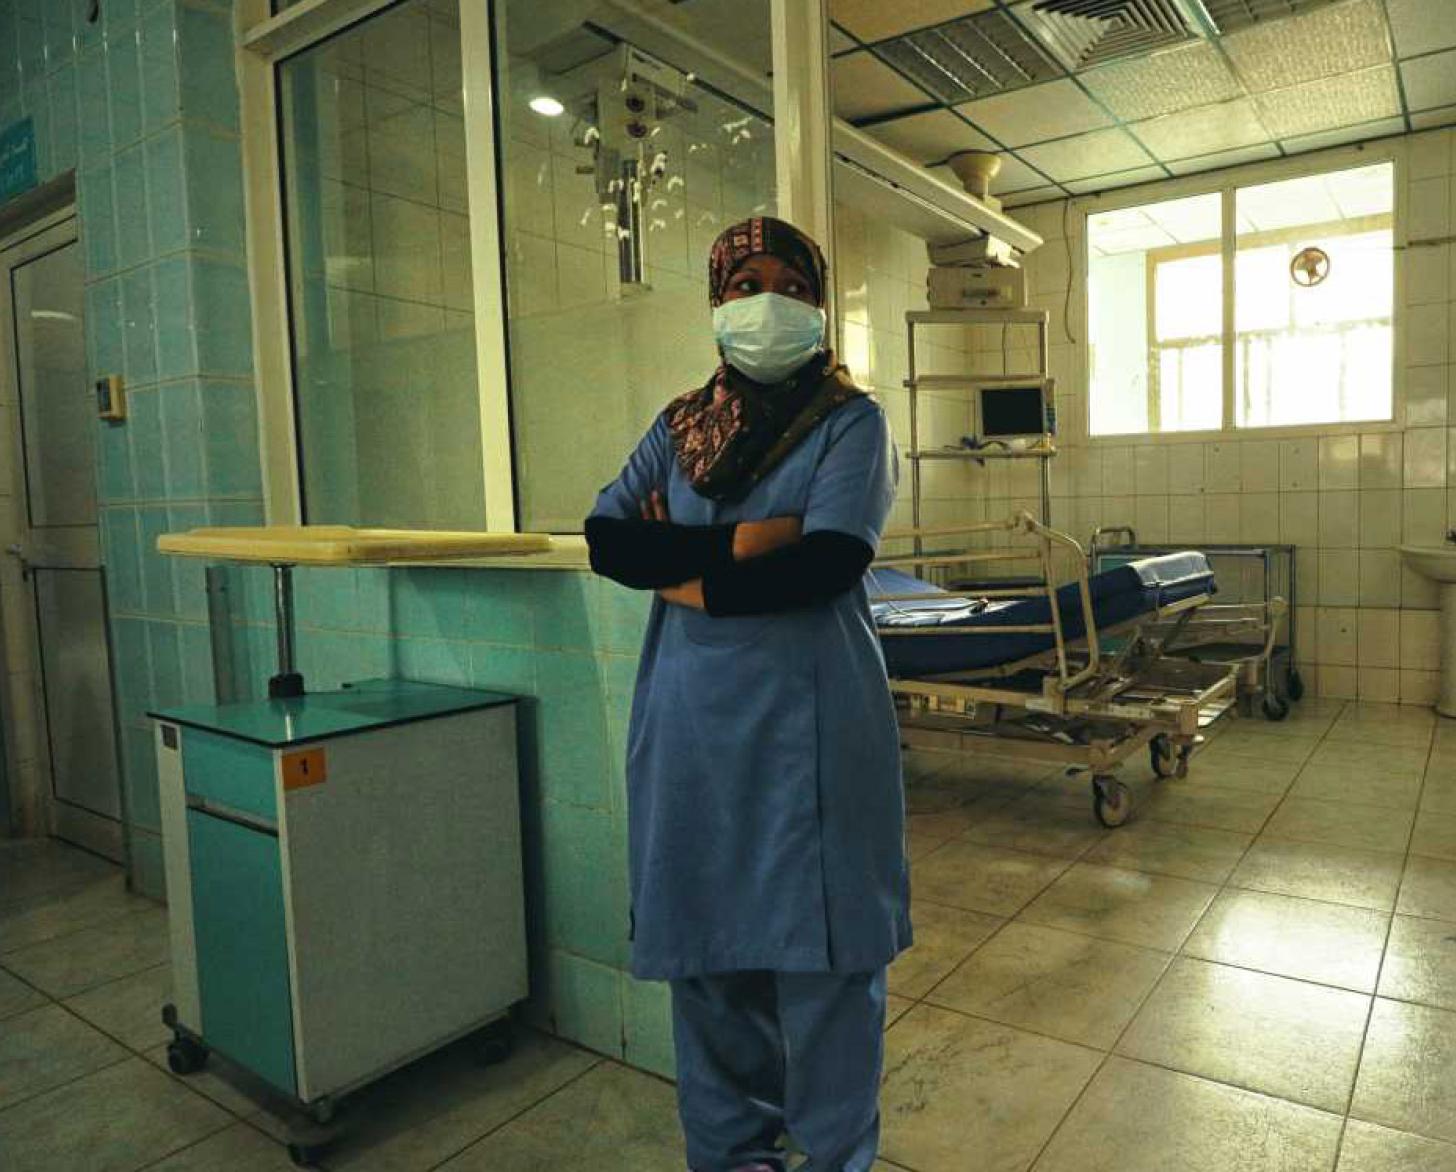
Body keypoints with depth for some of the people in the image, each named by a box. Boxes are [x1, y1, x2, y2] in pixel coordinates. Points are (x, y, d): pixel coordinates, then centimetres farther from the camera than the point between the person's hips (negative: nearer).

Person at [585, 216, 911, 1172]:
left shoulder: (850, 422, 1)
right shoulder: (678, 426, 12)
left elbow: (827, 565, -14)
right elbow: (606, 539, -1)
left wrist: (686, 577, -7)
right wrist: (737, 542, -13)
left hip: (809, 716, -3)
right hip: (691, 719, 4)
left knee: (821, 948, 5)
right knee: (708, 946, 12)